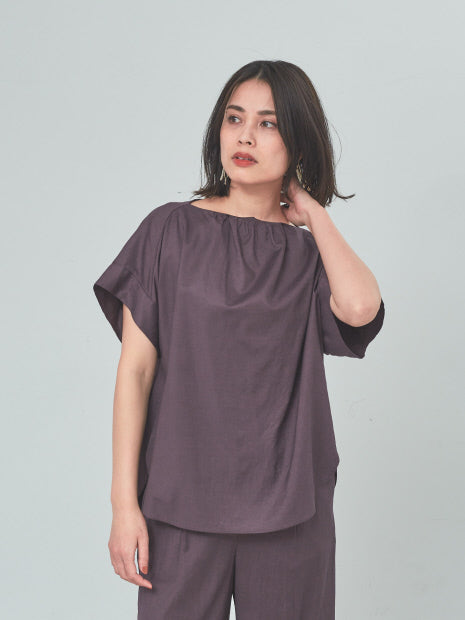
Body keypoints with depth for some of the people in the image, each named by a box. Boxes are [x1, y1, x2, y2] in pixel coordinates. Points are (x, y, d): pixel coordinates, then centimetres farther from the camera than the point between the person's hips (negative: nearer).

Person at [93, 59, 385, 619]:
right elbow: (135, 369, -2)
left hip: (290, 508, 2)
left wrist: (312, 211, -4)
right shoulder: (172, 229, 0)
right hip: (183, 498, -1)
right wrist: (124, 501, -7)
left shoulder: (308, 252, 5)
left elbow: (360, 307, -18)